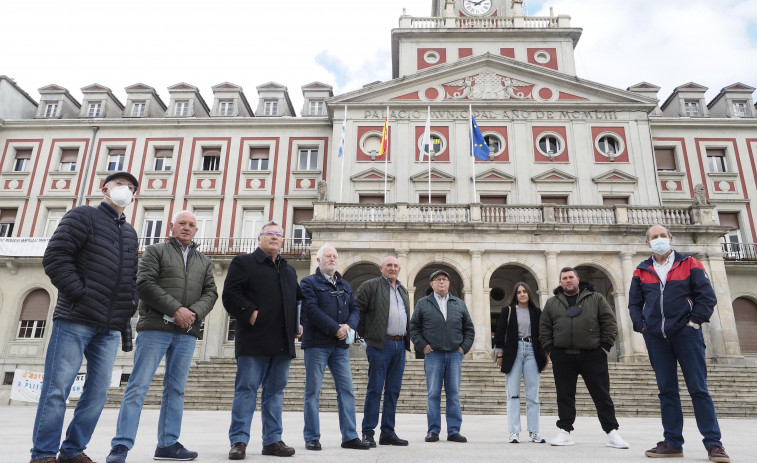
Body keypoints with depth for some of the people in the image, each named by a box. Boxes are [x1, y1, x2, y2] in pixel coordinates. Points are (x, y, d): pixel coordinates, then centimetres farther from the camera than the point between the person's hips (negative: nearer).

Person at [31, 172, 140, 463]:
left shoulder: (130, 234, 20)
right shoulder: (84, 216, 3)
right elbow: (55, 257, -8)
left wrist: (129, 306, 10)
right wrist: (80, 294, -13)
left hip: (110, 328, 6)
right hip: (75, 320, -6)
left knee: (98, 391, 5)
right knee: (57, 388, -2)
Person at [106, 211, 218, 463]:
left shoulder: (204, 261, 19)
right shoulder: (155, 251, 7)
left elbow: (210, 293, 11)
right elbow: (145, 284, -6)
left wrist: (195, 312, -9)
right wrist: (176, 309, -15)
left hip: (187, 333, 4)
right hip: (155, 328, -4)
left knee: (176, 388, 6)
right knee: (139, 385, -5)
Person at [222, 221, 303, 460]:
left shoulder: (289, 270, 22)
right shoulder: (243, 263, 4)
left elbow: (298, 300, 27)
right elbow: (230, 294, -7)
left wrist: (298, 324, 13)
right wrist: (251, 313, -16)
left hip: (283, 342, 6)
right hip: (254, 340, -5)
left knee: (275, 392, 10)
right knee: (246, 390, -2)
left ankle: (272, 440, 17)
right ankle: (239, 440, 7)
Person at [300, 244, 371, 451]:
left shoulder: (345, 285, 18)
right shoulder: (309, 283, 0)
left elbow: (355, 309, 12)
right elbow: (312, 310, -13)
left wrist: (349, 326, -9)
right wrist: (336, 329, -16)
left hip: (340, 345, 5)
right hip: (316, 344, -5)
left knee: (346, 390, 4)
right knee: (313, 391, 1)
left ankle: (350, 436, 10)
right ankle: (312, 437, 10)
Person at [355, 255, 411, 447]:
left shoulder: (403, 290, 19)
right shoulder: (370, 286, -1)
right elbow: (358, 311, -4)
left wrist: (407, 340, 16)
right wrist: (366, 335, -3)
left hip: (400, 345, 6)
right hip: (380, 345, -6)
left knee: (393, 390, 9)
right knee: (375, 389, -3)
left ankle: (388, 433, 17)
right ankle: (368, 433, 5)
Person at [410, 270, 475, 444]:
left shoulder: (459, 304, 13)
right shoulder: (423, 303, 6)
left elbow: (469, 328, 17)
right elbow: (413, 327, 6)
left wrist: (464, 347, 6)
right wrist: (422, 346, -4)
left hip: (455, 354, 2)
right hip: (433, 354, -2)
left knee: (454, 394, 4)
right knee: (433, 394, 0)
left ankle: (454, 431, 11)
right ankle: (433, 431, 7)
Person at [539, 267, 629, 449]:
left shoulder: (595, 298, 6)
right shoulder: (552, 303, 11)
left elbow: (609, 322, 4)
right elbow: (544, 328, 12)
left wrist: (606, 345, -3)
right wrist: (549, 349, 4)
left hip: (593, 355, -1)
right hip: (562, 357, 2)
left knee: (602, 395, 3)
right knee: (564, 396, 6)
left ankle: (612, 432, 11)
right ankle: (564, 431, 15)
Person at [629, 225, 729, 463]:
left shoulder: (689, 264, 3)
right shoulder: (641, 271, 10)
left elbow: (707, 296, -1)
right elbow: (634, 303, 13)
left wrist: (694, 321, -9)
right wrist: (641, 326, 1)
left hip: (686, 333, -3)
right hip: (656, 337, 3)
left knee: (698, 389, -1)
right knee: (667, 390, 7)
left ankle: (713, 443, 9)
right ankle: (672, 442, 13)